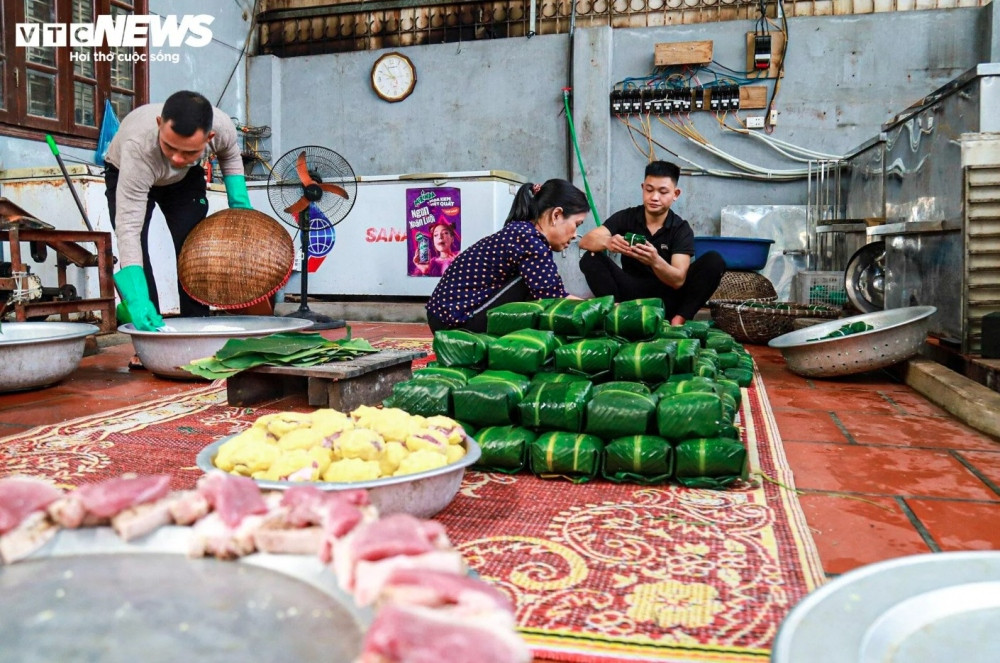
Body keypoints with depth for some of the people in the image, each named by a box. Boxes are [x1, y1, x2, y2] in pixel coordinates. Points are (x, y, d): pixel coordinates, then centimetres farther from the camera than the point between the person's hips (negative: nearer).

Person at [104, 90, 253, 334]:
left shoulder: (223, 127, -35)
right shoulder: (138, 147, -45)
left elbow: (230, 156, -6)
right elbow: (129, 228, -46)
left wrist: (240, 203, -18)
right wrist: (137, 300, -55)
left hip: (185, 177, 3)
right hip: (126, 174, -3)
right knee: (135, 251, -18)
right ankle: (149, 333, -8)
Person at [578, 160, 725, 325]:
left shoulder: (682, 229, -7)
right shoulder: (625, 217, -3)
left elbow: (678, 280, -20)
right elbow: (585, 241, -17)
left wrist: (655, 261, -42)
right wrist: (607, 242, -42)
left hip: (667, 297, 0)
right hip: (632, 294, 1)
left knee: (714, 261, -20)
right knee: (590, 258, -20)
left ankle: (679, 319, -23)